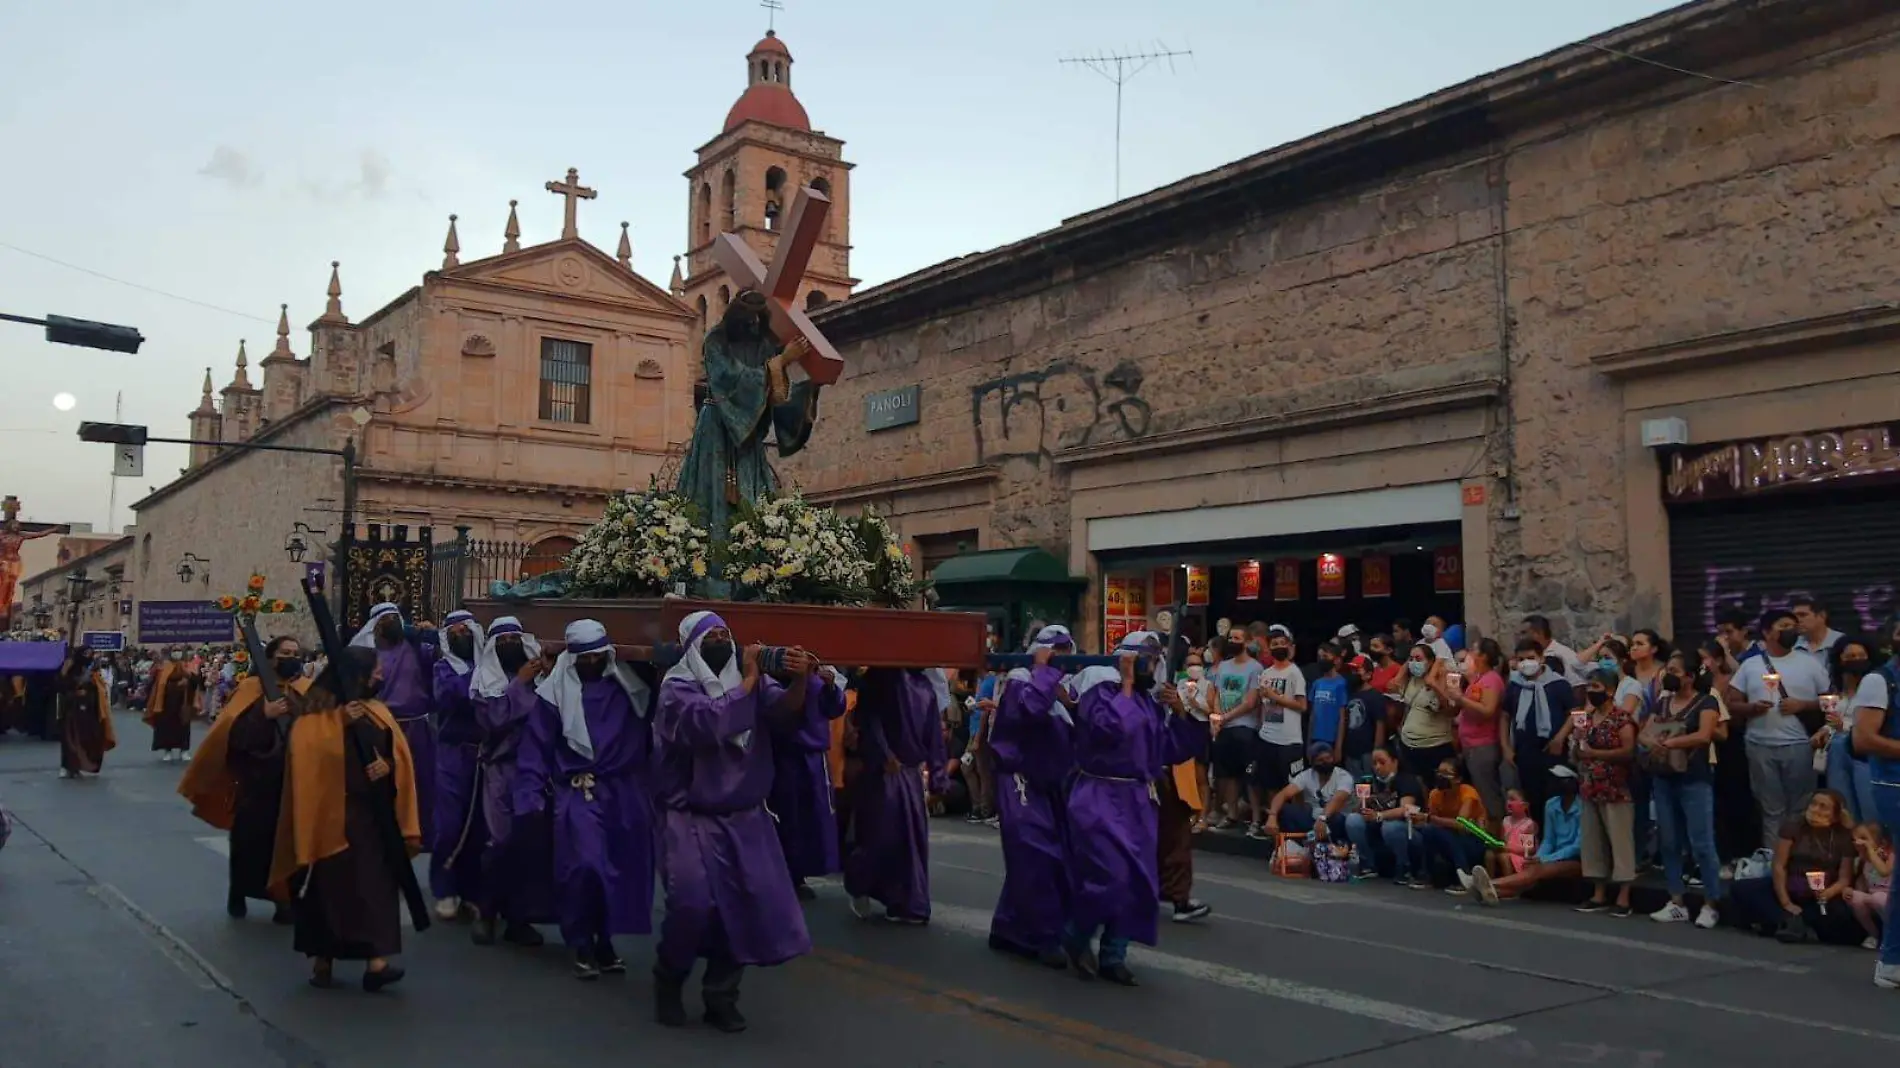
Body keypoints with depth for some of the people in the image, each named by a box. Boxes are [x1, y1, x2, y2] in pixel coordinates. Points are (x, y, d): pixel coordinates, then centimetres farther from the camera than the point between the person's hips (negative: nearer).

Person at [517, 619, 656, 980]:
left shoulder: (628, 686, 5)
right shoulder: (556, 691, -1)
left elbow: (648, 735, 4)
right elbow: (536, 747, -1)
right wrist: (531, 797, -8)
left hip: (626, 792, 3)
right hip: (579, 792, -3)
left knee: (624, 867, 4)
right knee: (586, 864, -16)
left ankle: (603, 940, 21)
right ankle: (582, 944, 3)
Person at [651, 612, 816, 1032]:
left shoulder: (750, 678, 4)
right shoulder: (677, 686, -8)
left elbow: (786, 708, -14)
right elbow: (709, 722, -28)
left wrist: (800, 680, -33)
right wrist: (748, 681, -23)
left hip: (745, 817, 4)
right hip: (693, 819, -4)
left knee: (753, 904, -2)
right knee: (693, 905, -17)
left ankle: (720, 995, 18)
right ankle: (668, 983, 12)